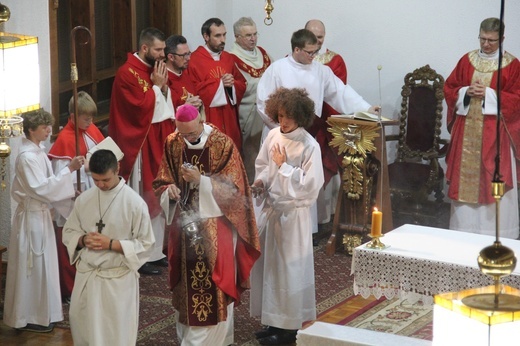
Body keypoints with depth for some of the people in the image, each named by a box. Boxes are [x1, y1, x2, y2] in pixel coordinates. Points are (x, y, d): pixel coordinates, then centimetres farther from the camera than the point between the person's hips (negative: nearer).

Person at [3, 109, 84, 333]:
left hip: (41, 214, 9)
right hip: (31, 217, -9)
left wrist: (70, 191, 4)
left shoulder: (38, 152, 9)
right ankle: (29, 317, 8)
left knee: (42, 265, 15)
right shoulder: (27, 156, -20)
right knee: (33, 266, -1)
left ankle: (40, 313, 25)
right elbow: (40, 188, -26)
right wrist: (69, 169, -27)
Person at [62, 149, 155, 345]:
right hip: (86, 275, 4)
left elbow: (145, 244, -9)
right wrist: (83, 240, -12)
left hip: (118, 279, -4)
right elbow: (68, 233, 11)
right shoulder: (84, 199, 2)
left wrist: (111, 244, -19)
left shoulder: (135, 203, -12)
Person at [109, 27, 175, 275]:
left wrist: (164, 87, 2)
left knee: (158, 199, 13)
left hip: (158, 142, 9)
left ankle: (155, 251, 22)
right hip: (140, 146, -9)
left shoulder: (155, 70, 11)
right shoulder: (127, 74, -15)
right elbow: (142, 109, -21)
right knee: (143, 202, -4)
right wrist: (156, 86, -15)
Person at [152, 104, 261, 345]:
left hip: (215, 227, -4)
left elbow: (233, 188, -13)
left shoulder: (223, 144, -12)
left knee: (212, 286, -4)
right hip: (184, 224, 4)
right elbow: (161, 182, 8)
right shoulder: (172, 144, 0)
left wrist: (200, 180, -25)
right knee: (186, 285, 10)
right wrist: (170, 190, -16)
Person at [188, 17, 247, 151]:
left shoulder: (228, 58, 13)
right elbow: (193, 91, -13)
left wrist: (231, 84, -7)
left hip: (229, 120, 6)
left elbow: (242, 84, 15)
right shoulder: (194, 60, -8)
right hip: (208, 121, -6)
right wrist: (220, 83, -13)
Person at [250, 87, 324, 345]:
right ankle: (275, 321, 25)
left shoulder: (310, 146, -16)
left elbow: (309, 186, -20)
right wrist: (260, 181, -5)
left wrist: (283, 166, -16)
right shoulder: (273, 136, 2)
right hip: (270, 208, 7)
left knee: (289, 268, 0)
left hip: (293, 213, -7)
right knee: (267, 264, 12)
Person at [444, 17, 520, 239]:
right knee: (465, 178, 6)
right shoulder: (467, 60, 9)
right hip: (467, 131, 4)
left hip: (495, 132, -4)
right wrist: (466, 92, -9)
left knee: (494, 181, -3)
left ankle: (496, 235, 2)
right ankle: (463, 228, 15)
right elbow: (449, 88, 11)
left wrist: (489, 94, -16)